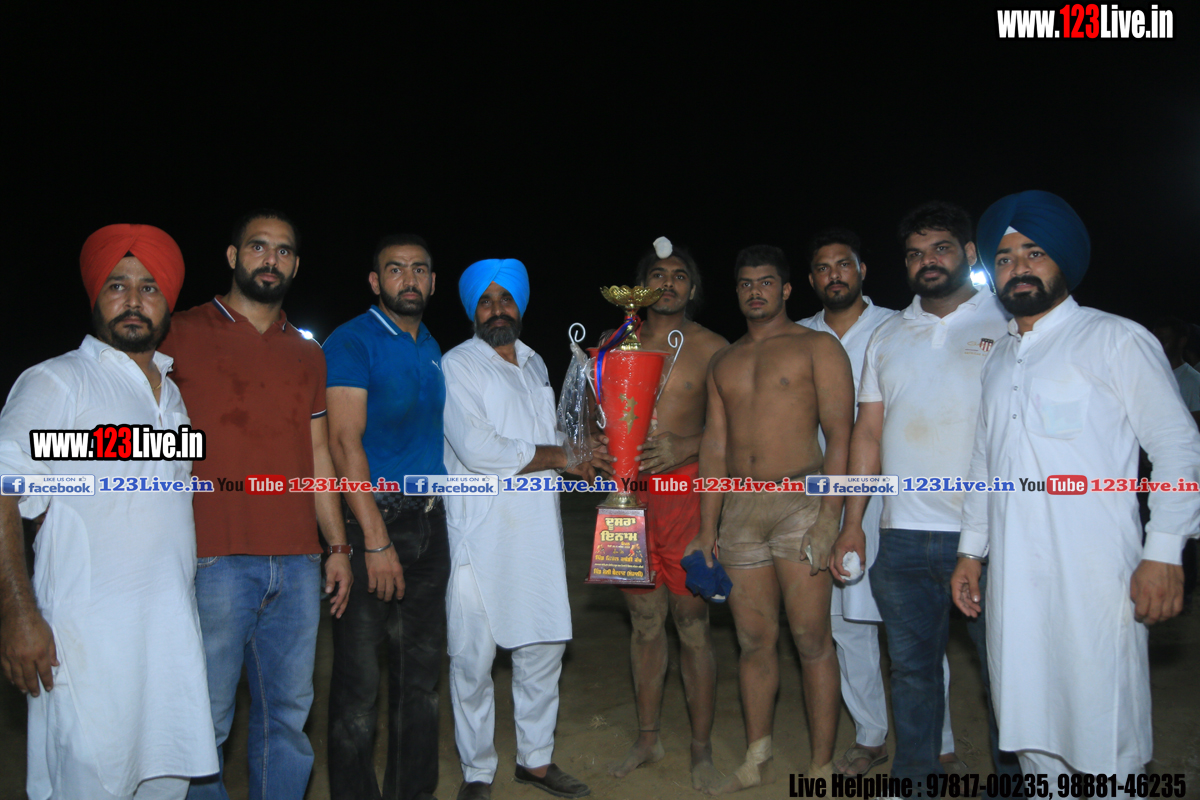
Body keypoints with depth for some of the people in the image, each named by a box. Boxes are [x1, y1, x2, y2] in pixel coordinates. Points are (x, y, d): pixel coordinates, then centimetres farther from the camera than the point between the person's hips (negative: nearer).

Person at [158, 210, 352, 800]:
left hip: (298, 563, 4)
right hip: (214, 559, -4)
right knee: (207, 719, 3)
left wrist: (338, 546, 13)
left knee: (289, 713, 11)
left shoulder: (308, 356, 17)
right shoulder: (184, 335, 3)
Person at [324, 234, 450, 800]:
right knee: (360, 680, 1)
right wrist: (377, 541, -20)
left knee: (420, 670, 15)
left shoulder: (431, 349, 14)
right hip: (371, 522, -6)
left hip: (428, 524, 7)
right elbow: (345, 441, -15)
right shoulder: (352, 342, -7)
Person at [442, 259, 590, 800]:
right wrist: (559, 457, -10)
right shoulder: (457, 365, -4)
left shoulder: (535, 365, 18)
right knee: (473, 658, 0)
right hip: (480, 536, -6)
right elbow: (477, 450, -17)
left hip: (538, 531, 6)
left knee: (544, 646, 11)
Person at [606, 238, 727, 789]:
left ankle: (702, 748, 16)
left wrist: (681, 449, -17)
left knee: (692, 623, 0)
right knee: (644, 619, 12)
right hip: (628, 492, 3)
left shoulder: (711, 348, 2)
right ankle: (647, 739, 27)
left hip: (685, 491, -3)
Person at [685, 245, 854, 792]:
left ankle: (822, 768, 11)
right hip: (740, 507, 5)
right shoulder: (722, 362, 18)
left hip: (800, 501, -4)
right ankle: (756, 762, 22)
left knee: (811, 639, -2)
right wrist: (707, 530, 9)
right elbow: (714, 445, 14)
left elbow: (839, 434, -6)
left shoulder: (816, 347, 2)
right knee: (754, 640, 10)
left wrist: (830, 518, -15)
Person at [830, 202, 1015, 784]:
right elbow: (868, 434, 13)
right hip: (903, 535, 3)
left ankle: (1014, 777, 27)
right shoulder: (887, 337, 14)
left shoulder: (1007, 325, 3)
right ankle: (913, 776, 27)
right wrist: (852, 523, 7)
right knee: (912, 666, 12)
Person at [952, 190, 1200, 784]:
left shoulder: (1115, 340, 0)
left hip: (1093, 575, -5)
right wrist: (971, 550, 17)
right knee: (1030, 728, 11)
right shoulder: (996, 357, 17)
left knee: (1103, 744, -2)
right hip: (1012, 573, 6)